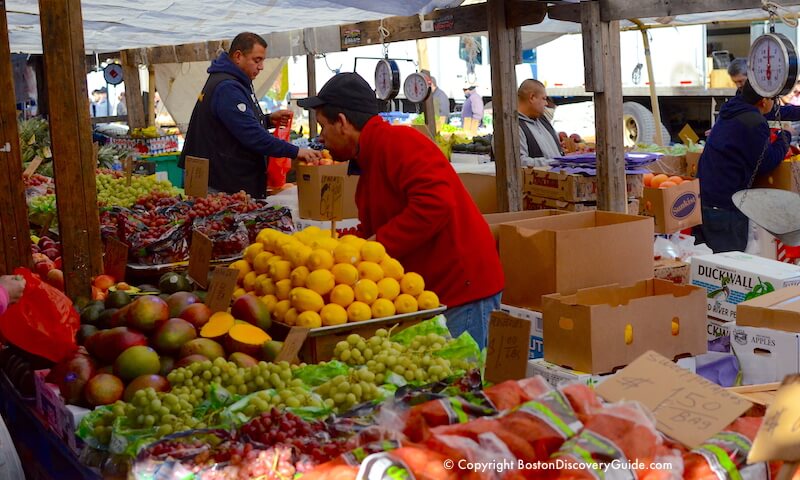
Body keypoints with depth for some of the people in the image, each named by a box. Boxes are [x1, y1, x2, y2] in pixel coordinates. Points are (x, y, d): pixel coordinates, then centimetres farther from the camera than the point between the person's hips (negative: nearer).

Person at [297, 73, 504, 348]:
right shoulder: (369, 163, 19)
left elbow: (435, 203, -28)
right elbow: (370, 233, 23)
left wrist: (379, 243, -21)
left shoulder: (397, 141, -14)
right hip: (428, 292, 10)